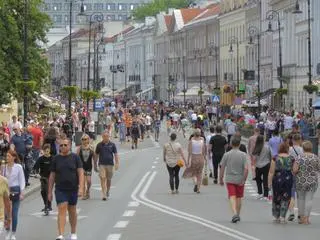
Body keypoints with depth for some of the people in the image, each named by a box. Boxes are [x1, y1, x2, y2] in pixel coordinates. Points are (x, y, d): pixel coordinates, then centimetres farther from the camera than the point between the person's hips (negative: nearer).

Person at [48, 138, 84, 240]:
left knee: (72, 211, 13)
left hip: (73, 189, 0)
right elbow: (52, 176, 6)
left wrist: (81, 188, -13)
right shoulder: (56, 159, 3)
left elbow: (80, 173, -4)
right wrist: (50, 192, 5)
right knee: (62, 210, -11)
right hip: (60, 189, 0)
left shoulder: (75, 157, -1)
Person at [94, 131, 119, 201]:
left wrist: (117, 163, -5)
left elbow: (116, 154, 3)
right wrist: (95, 164, 10)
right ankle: (104, 194, -13)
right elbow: (96, 155, 10)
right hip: (102, 164, -1)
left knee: (109, 179, 10)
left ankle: (107, 191, 31)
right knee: (103, 179, -11)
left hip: (110, 164, 1)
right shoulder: (99, 145, 3)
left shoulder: (112, 145, 2)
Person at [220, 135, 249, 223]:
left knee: (232, 197, -4)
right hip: (240, 179, 1)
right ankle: (237, 215, 26)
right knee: (239, 197, 15)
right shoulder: (243, 155, -6)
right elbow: (246, 169, -13)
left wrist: (221, 179, 9)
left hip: (229, 179, -1)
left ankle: (235, 213, -25)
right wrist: (244, 180, -7)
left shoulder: (226, 155, -4)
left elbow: (222, 168, -2)